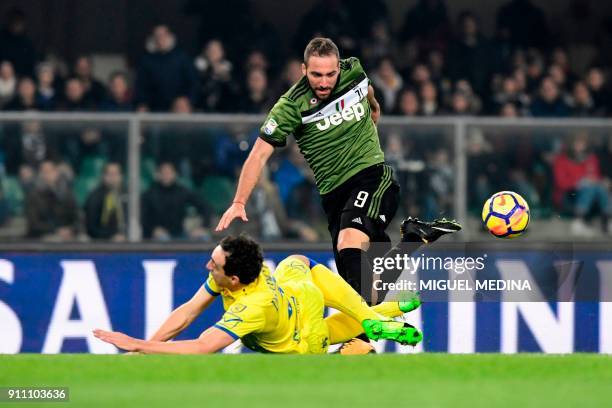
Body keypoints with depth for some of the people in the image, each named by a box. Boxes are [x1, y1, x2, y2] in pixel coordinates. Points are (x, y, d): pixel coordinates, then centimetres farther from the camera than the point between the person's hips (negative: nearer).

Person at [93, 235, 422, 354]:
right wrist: (141, 348, -31)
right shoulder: (227, 270, -27)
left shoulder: (252, 307, -46)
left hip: (305, 347, -7)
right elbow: (187, 313, -21)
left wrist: (137, 345, -50)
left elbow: (201, 348, -50)